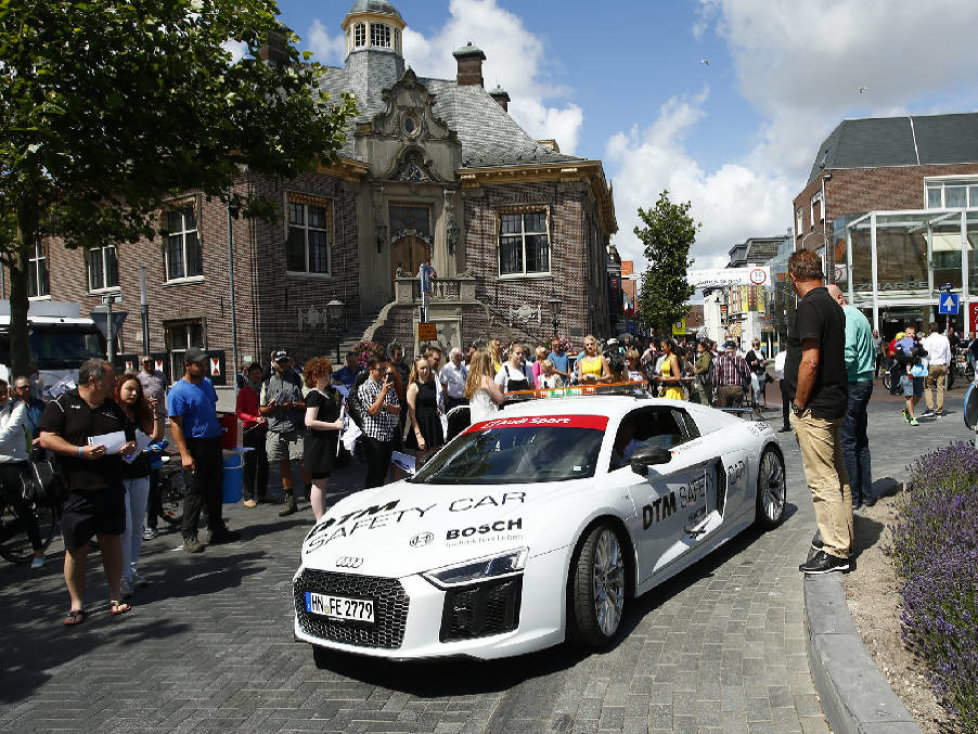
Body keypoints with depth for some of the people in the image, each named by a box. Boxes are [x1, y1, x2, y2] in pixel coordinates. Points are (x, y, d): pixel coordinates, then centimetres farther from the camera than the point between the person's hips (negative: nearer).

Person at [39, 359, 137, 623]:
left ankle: (115, 596, 19)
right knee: (76, 548, 2)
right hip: (77, 491, -4)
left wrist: (130, 446, -2)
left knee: (111, 540, 9)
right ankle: (77, 603, 15)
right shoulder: (61, 405, -1)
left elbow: (129, 438, 22)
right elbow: (46, 439, -9)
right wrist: (80, 451, -19)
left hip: (111, 489, 4)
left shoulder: (114, 410, 14)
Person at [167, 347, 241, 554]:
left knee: (215, 490, 14)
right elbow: (175, 425, -16)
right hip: (195, 446, -7)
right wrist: (184, 455, -22)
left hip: (213, 444, 7)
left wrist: (221, 433, 21)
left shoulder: (207, 383, 11)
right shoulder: (178, 391, -12)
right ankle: (189, 536, 7)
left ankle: (217, 529, 25)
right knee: (195, 492, -3)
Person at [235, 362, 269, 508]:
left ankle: (261, 494, 18)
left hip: (264, 430, 4)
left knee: (264, 463, 7)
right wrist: (255, 419, -16)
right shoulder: (244, 392, -1)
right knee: (249, 464, -2)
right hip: (250, 430, -4)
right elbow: (238, 413, -4)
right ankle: (248, 497, 2)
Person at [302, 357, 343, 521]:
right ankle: (320, 521, 0)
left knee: (323, 482, 15)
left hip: (328, 443, 9)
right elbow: (310, 421, -24)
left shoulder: (329, 392, 14)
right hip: (317, 443, -9)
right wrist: (335, 425, -21)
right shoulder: (314, 395, -14)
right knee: (319, 482, -4)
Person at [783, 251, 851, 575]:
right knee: (837, 476, 17)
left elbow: (810, 361, -25)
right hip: (835, 402, 10)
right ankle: (842, 539, 29)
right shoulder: (833, 305, 13)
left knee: (822, 481, -4)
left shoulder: (809, 306, -18)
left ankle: (836, 552, 2)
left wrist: (799, 404, -14)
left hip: (814, 408, -10)